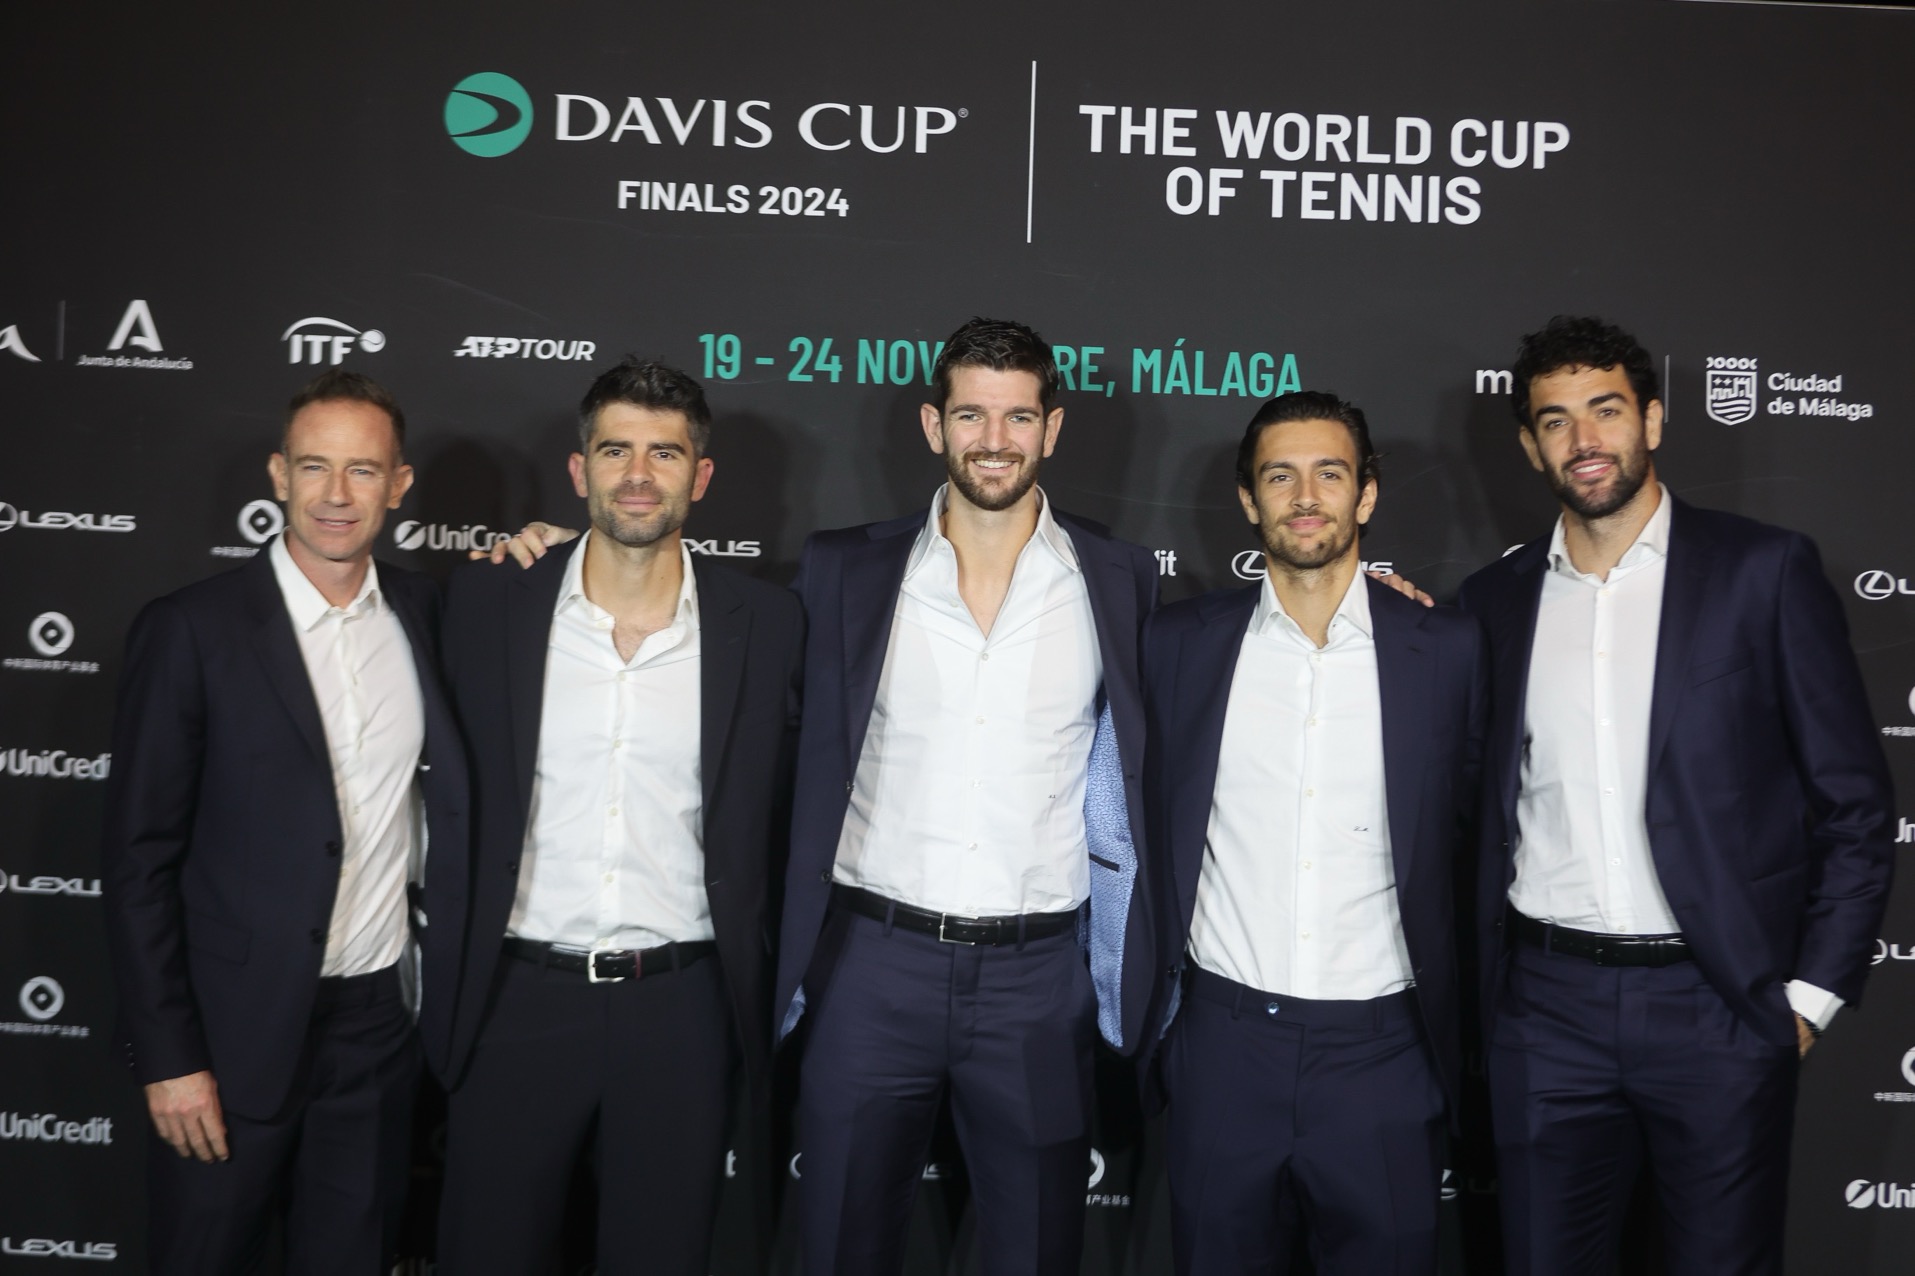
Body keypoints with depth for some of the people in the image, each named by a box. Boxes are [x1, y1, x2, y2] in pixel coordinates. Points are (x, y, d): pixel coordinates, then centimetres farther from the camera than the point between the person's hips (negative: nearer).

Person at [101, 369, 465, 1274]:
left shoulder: (423, 612, 2)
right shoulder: (190, 629, -10)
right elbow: (138, 859, -8)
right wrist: (167, 1057, -10)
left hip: (380, 1021, 3)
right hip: (237, 1028, -3)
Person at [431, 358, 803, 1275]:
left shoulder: (766, 624, -2)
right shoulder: (487, 603, -1)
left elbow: (777, 814, 6)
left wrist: (756, 990, 5)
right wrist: (445, 961, 7)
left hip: (681, 1006, 0)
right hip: (517, 1000, 0)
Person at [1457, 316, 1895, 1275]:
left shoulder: (1765, 572, -2)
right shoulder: (1494, 599, 7)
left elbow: (1855, 802, -1)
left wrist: (1814, 994, -4)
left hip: (1718, 1006, -2)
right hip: (1545, 1008, 3)